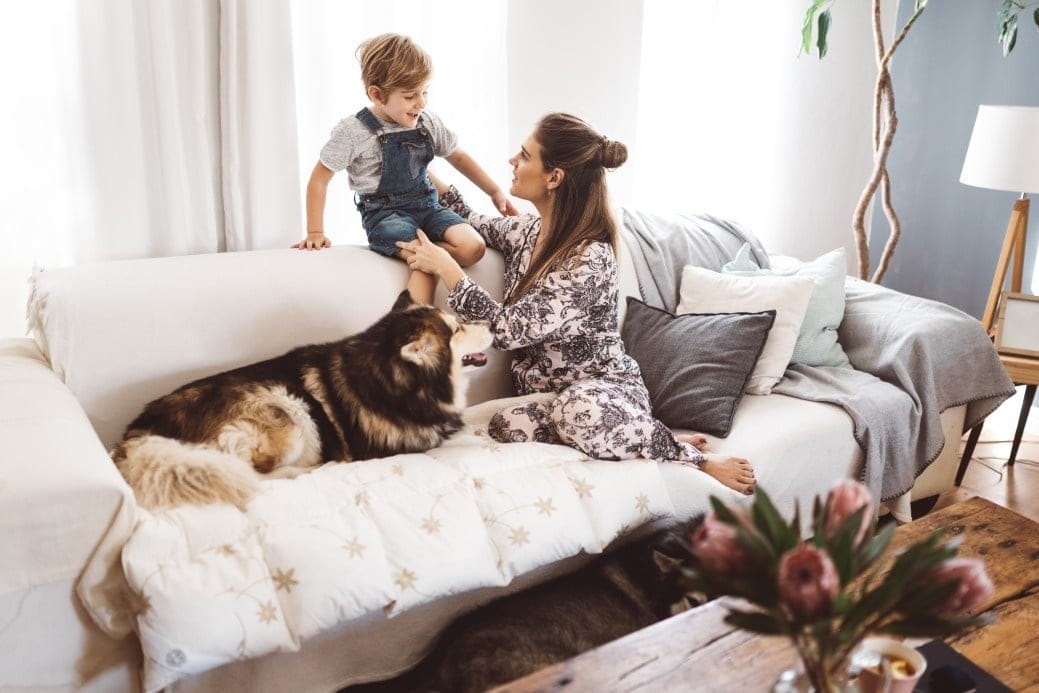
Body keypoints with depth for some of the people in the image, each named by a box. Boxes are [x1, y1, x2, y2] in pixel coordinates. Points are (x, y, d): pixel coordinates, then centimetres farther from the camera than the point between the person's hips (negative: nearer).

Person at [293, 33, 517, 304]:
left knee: (473, 247, -19)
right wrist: (315, 232, -6)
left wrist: (495, 192, 12)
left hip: (426, 205, 6)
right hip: (384, 213, -5)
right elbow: (319, 178, -4)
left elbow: (459, 157, 16)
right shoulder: (353, 131, -11)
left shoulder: (428, 122, 2)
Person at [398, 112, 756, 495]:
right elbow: (476, 226, 25)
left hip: (604, 388, -6)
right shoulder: (529, 228, 2)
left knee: (580, 409, -43)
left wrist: (444, 266, -17)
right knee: (507, 424, -31)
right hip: (548, 391, 6)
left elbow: (508, 329, -23)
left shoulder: (589, 258, -22)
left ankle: (692, 454, -14)